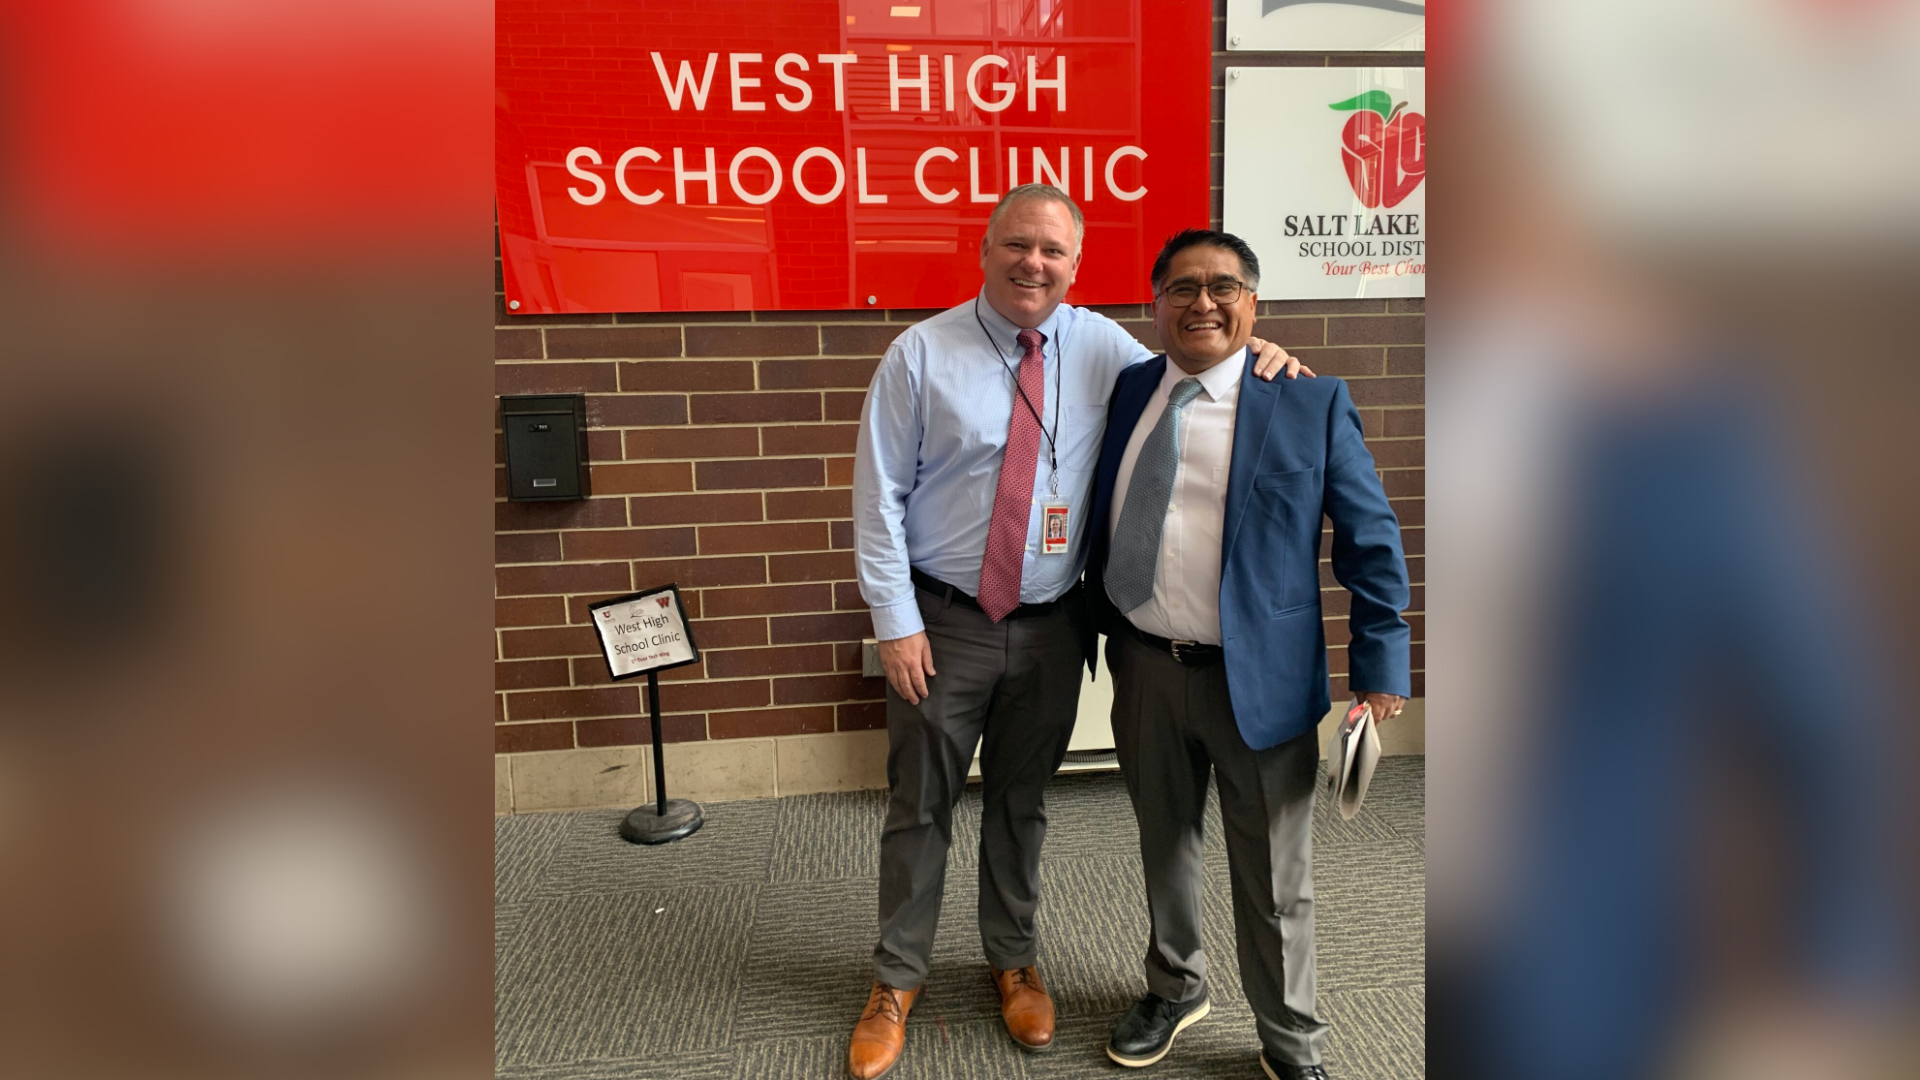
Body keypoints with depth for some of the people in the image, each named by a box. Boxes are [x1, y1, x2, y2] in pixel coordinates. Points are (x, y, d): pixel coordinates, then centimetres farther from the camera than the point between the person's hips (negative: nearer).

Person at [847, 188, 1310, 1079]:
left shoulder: (1101, 347, 1)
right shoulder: (922, 353, -7)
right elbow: (879, 494, -7)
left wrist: (1254, 363, -10)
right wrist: (896, 621, -11)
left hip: (1051, 625, 2)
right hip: (943, 622, -2)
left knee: (1021, 803, 18)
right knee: (920, 805, 9)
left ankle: (1014, 960, 39)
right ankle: (896, 979, 29)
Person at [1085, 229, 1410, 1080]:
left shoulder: (1311, 402, -7)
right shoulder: (1125, 393, 3)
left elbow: (1370, 540, -6)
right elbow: (1100, 523, 12)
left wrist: (1379, 668, -8)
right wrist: (1095, 629, 9)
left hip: (1261, 679, -3)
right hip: (1144, 667, 4)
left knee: (1273, 879, 10)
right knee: (1163, 845, 21)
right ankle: (1173, 989, 45)